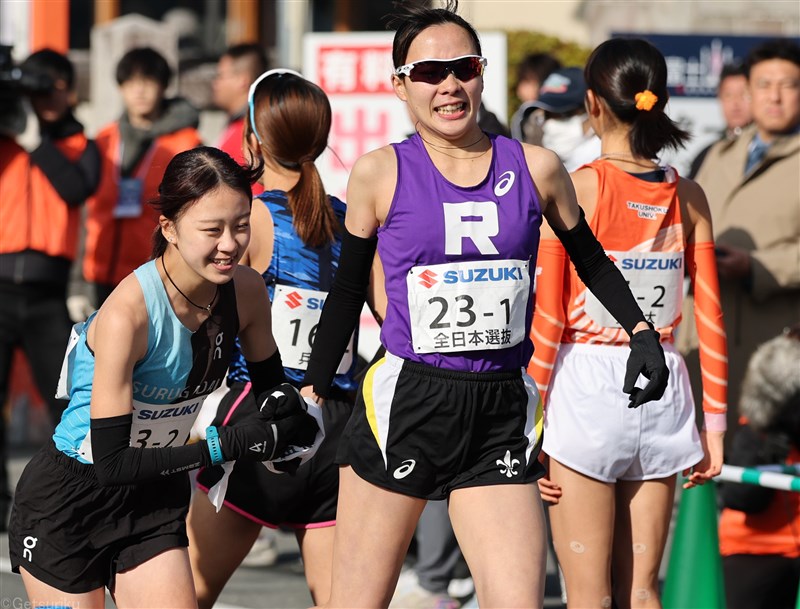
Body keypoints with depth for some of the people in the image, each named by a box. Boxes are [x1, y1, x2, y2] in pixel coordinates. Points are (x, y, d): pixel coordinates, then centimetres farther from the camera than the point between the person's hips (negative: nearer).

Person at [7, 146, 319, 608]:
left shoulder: (247, 291, -11)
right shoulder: (127, 314, -29)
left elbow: (269, 379, 10)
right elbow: (112, 463, -28)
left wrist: (285, 403, -15)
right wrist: (230, 445, -30)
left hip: (156, 500, 5)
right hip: (66, 501, -5)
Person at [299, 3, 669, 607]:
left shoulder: (536, 168, 4)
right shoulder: (381, 173, -1)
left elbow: (590, 260, 20)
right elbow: (348, 291, 10)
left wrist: (642, 331, 10)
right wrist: (312, 394, 12)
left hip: (504, 414, 2)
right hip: (403, 406, -2)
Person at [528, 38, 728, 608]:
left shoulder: (572, 190, -9)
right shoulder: (689, 198, 3)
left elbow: (546, 321, -9)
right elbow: (711, 321, 4)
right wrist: (714, 424, 12)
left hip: (586, 388, -4)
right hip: (661, 390, 4)